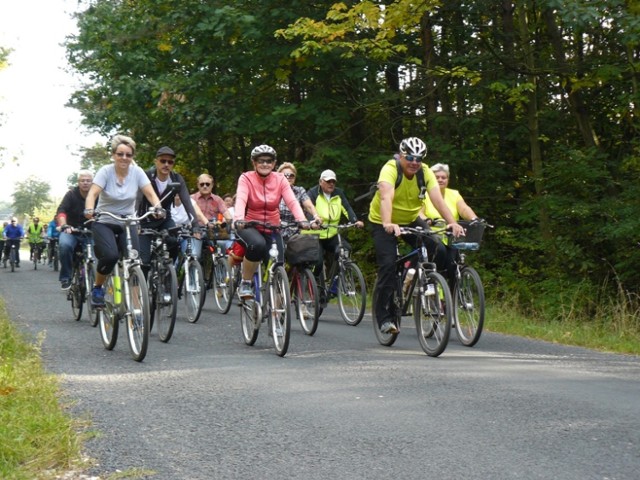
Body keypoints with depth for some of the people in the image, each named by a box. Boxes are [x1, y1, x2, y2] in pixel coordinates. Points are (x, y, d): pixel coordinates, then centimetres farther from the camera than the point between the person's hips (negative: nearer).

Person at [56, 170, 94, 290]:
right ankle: (65, 278, -19)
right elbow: (61, 211, -20)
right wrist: (64, 225, -39)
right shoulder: (71, 194, -7)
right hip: (71, 231, -2)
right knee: (64, 245, -32)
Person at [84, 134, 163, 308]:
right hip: (104, 223, -2)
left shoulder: (137, 172, -5)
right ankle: (97, 288, -1)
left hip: (127, 223, 2)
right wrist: (89, 210, -43)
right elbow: (92, 194, -22)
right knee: (110, 256, -26)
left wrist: (157, 207, -35)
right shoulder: (106, 171, -11)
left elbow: (150, 193, -14)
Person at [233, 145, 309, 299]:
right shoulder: (246, 179, -11)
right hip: (250, 227, -3)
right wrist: (239, 219, -49)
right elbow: (240, 200, -28)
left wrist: (302, 220, -37)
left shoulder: (280, 180, -5)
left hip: (272, 228, 3)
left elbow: (292, 201, -18)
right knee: (257, 244, -37)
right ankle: (245, 283, -15)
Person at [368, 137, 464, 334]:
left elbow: (437, 199, -26)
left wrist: (453, 223, -41)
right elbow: (386, 198, -41)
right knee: (388, 265, -19)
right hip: (383, 223, -4)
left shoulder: (425, 172, -14)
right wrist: (388, 224, -58)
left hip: (411, 220, 4)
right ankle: (384, 317, -11)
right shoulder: (390, 169, -25)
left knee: (439, 251, -17)